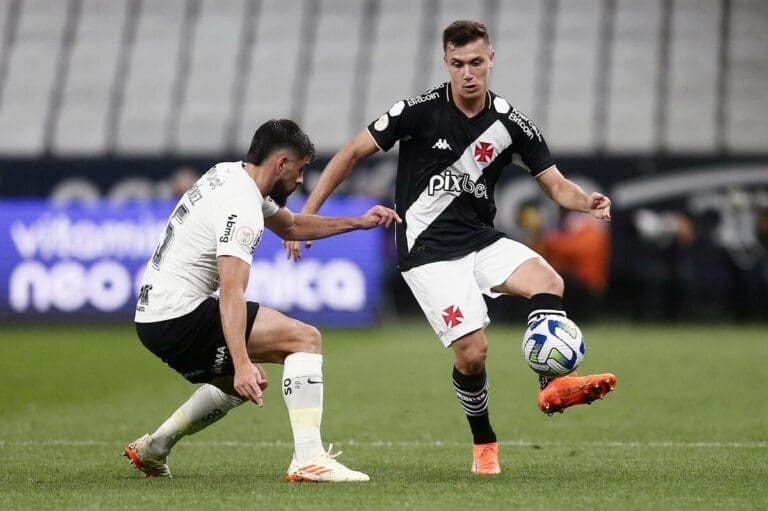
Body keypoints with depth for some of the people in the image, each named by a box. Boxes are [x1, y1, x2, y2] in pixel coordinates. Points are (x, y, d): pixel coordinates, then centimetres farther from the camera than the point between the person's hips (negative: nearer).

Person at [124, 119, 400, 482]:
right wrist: (242, 364, -38)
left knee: (248, 382, 30)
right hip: (178, 319, -10)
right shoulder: (242, 208, -18)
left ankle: (152, 450, 34)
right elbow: (231, 293, -29)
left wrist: (358, 223, 23)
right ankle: (309, 459, -24)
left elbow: (290, 226, 30)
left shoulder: (230, 175, 13)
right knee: (305, 338, -14)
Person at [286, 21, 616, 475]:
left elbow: (556, 185, 1)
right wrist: (307, 214, -6)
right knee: (472, 350, -14)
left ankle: (554, 384, -32)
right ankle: (484, 443, 9)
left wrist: (587, 202, -23)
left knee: (549, 282, -25)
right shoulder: (420, 111, -12)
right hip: (429, 250, -4)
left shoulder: (511, 124, -2)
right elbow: (354, 152, -3)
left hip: (482, 239, 4)